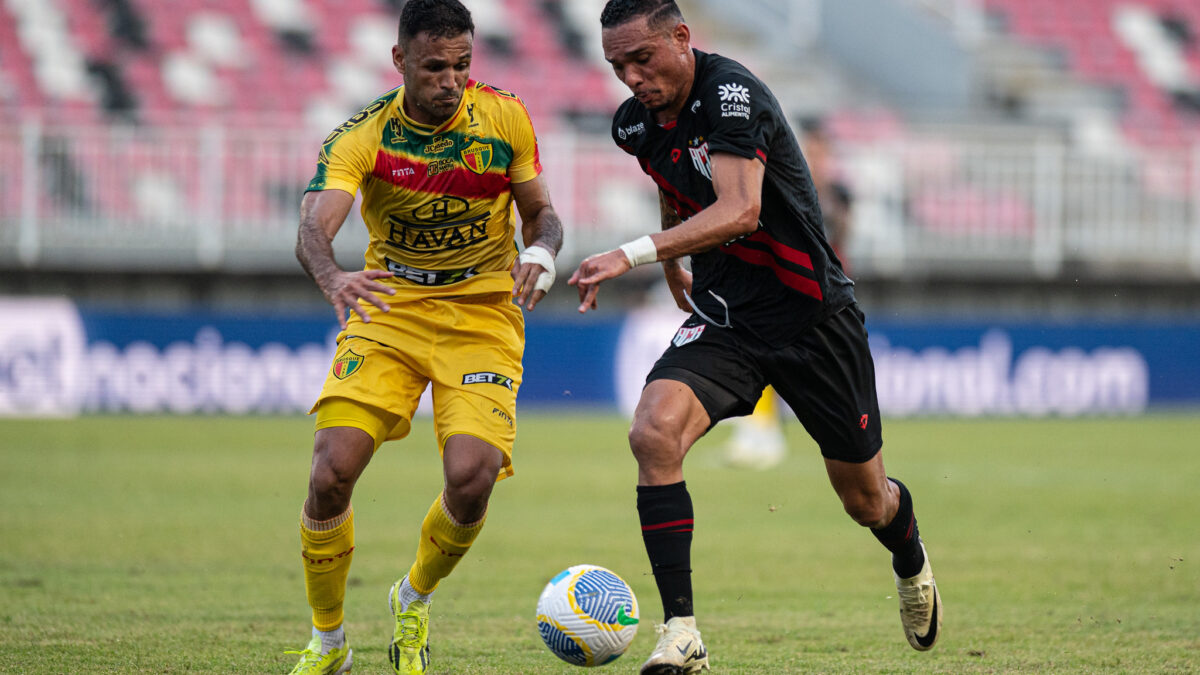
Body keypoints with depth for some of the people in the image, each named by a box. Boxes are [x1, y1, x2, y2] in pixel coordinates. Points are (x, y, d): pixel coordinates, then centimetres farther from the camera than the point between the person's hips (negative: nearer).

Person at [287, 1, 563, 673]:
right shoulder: (361, 138, -13)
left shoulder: (505, 118, -6)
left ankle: (415, 602, 12)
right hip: (389, 309, 0)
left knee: (471, 477, -21)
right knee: (333, 470, -18)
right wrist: (334, 278, -49)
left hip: (483, 314, 0)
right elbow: (314, 227, -26)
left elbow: (542, 213, 6)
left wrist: (541, 252, -18)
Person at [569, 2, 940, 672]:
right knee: (653, 433, -24)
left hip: (812, 313, -5)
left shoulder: (732, 94, -22)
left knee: (866, 501, 8)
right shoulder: (637, 125, 1)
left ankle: (910, 560, 47)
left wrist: (634, 254, -43)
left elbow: (740, 211, -36)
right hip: (723, 319, 5)